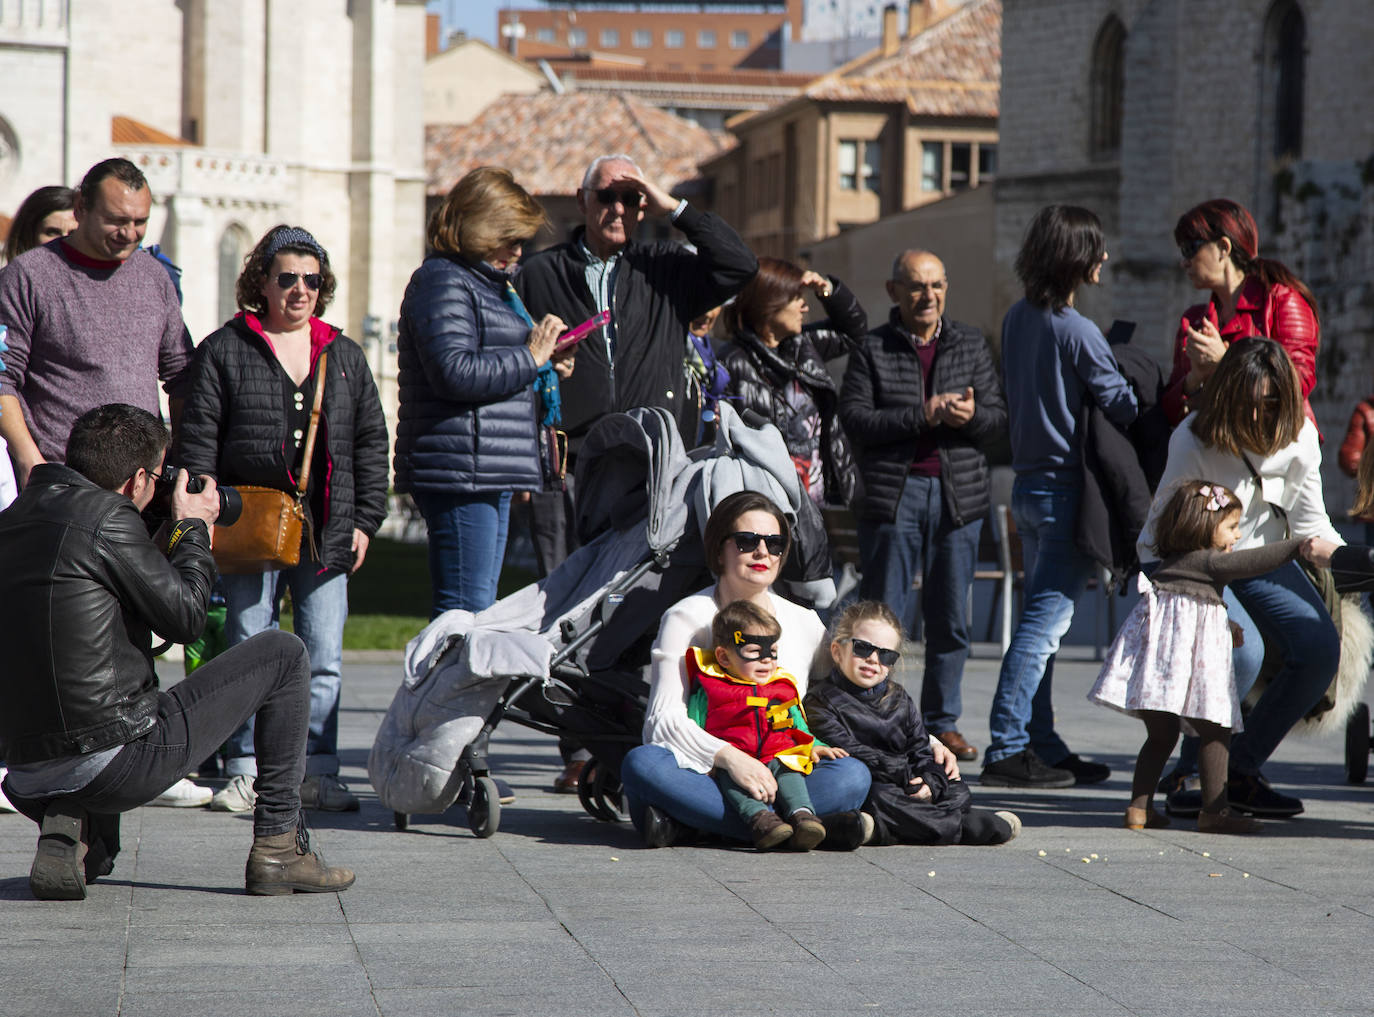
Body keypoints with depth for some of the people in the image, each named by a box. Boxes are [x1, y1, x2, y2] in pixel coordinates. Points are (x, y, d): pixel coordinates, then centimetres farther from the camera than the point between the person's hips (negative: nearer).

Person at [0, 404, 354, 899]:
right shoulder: (107, 518, -12)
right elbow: (185, 617, -4)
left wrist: (169, 541, 25)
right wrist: (191, 528, 11)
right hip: (116, 761, -7)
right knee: (283, 655, 8)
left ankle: (70, 829, 10)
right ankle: (278, 847, 9)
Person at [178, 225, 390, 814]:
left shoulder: (343, 355, 15)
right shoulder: (225, 351, 5)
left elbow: (370, 442, 16)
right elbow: (197, 440, 1)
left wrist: (365, 520, 8)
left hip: (327, 534, 3)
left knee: (324, 660, 1)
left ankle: (316, 771, 7)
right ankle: (245, 772, 5)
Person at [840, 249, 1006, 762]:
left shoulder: (971, 344, 12)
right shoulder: (873, 349, 3)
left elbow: (998, 418, 9)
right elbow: (854, 417, -8)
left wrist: (972, 416, -14)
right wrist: (923, 416, -15)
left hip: (959, 493, 3)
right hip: (894, 493, -3)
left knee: (950, 619, 7)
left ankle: (943, 723, 15)